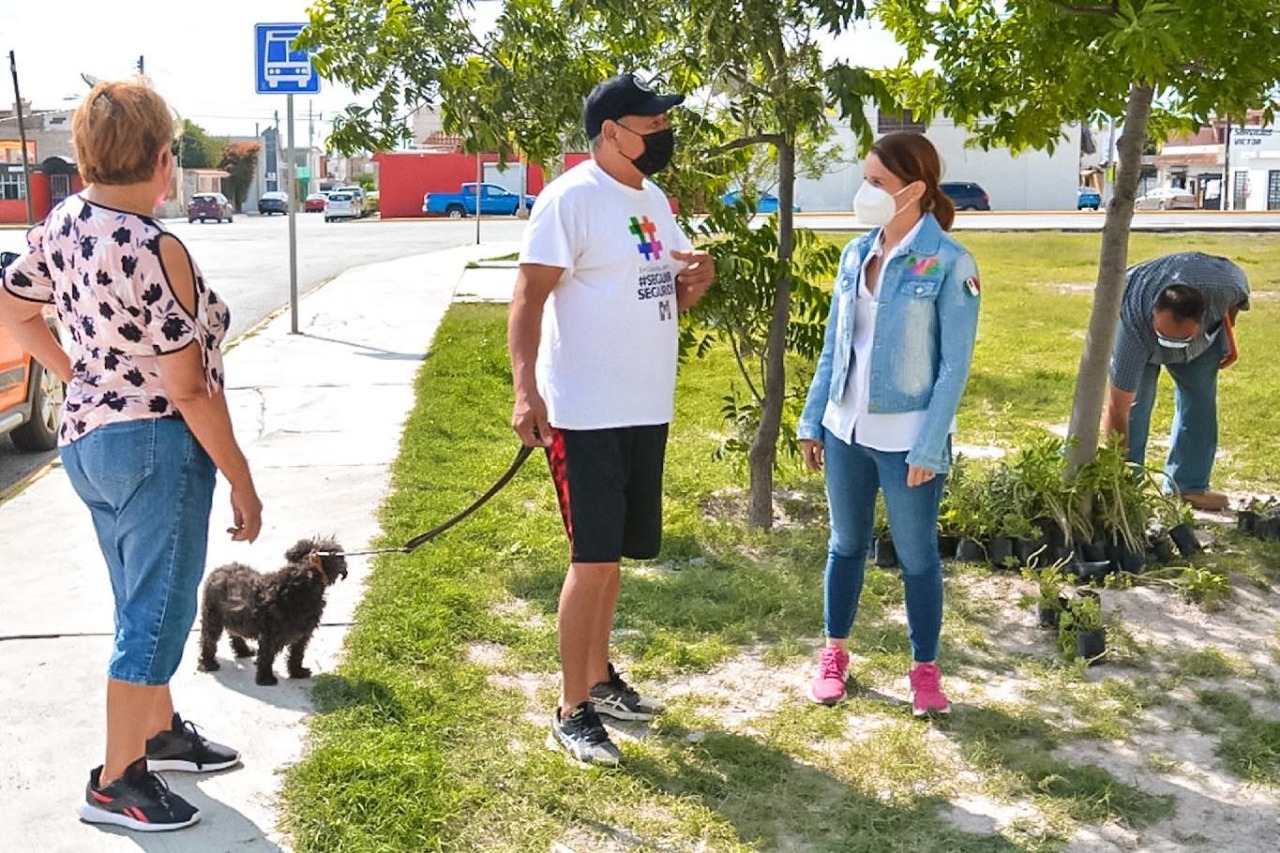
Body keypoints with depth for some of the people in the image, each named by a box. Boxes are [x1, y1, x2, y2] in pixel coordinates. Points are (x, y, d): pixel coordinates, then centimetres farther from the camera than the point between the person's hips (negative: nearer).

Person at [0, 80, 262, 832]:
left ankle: (160, 732, 40)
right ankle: (117, 784, 15)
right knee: (156, 615, 4)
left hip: (86, 440, 9)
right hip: (156, 447, -9)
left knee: (147, 605, 23)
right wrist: (243, 483, -13)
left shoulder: (62, 224, 2)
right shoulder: (155, 249, -23)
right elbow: (189, 390, -21)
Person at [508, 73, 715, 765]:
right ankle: (571, 712, 8)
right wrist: (525, 390, -29)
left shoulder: (653, 198, 13)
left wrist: (694, 282, -3)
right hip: (585, 415, -8)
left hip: (647, 411, 8)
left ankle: (599, 679, 32)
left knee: (614, 553, 17)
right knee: (593, 558, -5)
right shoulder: (570, 198, -13)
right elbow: (527, 298, -18)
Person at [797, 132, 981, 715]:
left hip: (907, 439, -5)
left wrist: (929, 447, -15)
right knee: (846, 545, 17)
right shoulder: (857, 254, 5)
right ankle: (835, 653, 33)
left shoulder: (948, 263, -12)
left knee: (916, 556, 9)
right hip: (845, 431, 5)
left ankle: (925, 668, 25)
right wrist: (811, 421, 8)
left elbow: (955, 364, -12)